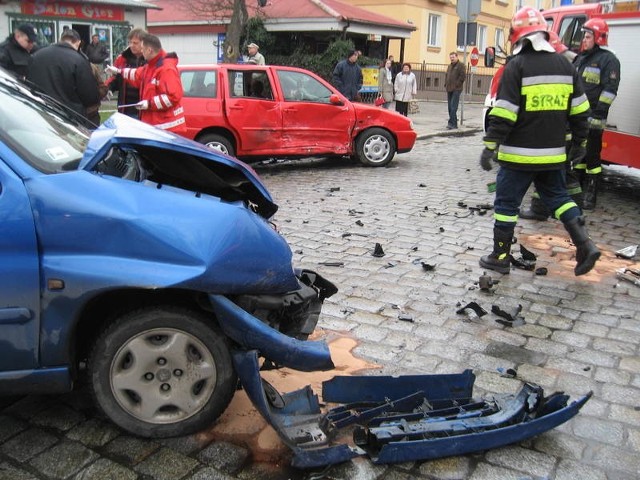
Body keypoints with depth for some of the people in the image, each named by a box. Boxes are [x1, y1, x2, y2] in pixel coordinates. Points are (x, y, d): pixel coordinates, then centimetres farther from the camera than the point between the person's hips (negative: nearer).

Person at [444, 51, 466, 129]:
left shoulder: (460, 65, -3)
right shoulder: (449, 66, 21)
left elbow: (463, 76, -11)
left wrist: (456, 84, -15)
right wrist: (446, 84, 12)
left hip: (456, 90, -8)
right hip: (449, 89, 8)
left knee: (453, 107, -14)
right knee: (450, 107, 7)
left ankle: (451, 123, -16)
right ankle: (454, 124, 13)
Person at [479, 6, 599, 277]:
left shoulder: (517, 66, -11)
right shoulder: (565, 66, 7)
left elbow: (503, 114, -17)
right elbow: (580, 111, 11)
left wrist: (489, 147, -13)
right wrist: (578, 142, 21)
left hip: (519, 154, -6)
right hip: (554, 154, 6)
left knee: (507, 203, 5)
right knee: (557, 196, 20)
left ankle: (500, 257, 12)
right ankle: (584, 244, 8)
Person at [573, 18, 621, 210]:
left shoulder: (608, 59, -6)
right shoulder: (581, 58, 19)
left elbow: (610, 88, -14)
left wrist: (599, 112, -20)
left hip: (593, 118, -8)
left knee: (592, 156, -3)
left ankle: (590, 196, 2)